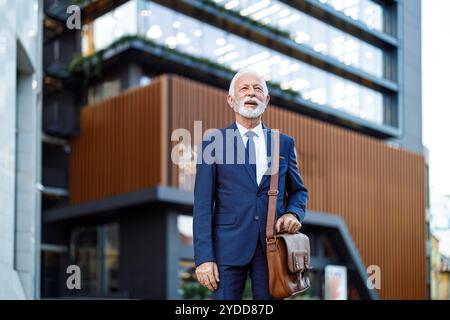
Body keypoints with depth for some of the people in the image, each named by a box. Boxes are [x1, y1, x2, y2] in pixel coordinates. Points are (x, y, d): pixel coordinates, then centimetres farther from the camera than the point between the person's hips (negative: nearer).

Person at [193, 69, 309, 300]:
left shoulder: (284, 143, 12)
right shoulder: (213, 142, 4)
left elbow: (298, 190, 22)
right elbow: (203, 203, -1)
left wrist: (293, 213, -2)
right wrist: (204, 257, -10)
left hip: (272, 247, 2)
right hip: (228, 246, -2)